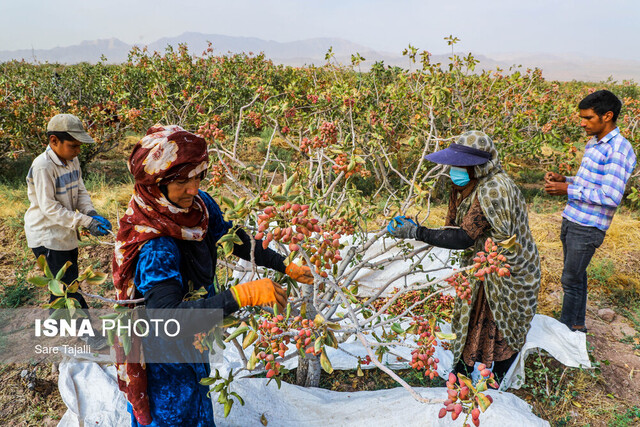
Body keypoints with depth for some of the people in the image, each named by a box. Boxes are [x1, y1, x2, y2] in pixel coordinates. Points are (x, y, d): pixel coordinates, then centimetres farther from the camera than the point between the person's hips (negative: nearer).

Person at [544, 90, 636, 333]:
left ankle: (566, 329, 20)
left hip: (588, 228, -8)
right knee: (576, 276, 18)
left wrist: (568, 190, -21)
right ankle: (577, 324, 33)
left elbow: (611, 196, -24)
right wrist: (563, 179, 4)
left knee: (571, 280, 3)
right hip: (572, 221, 8)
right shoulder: (594, 143, 10)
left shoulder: (619, 151, -18)